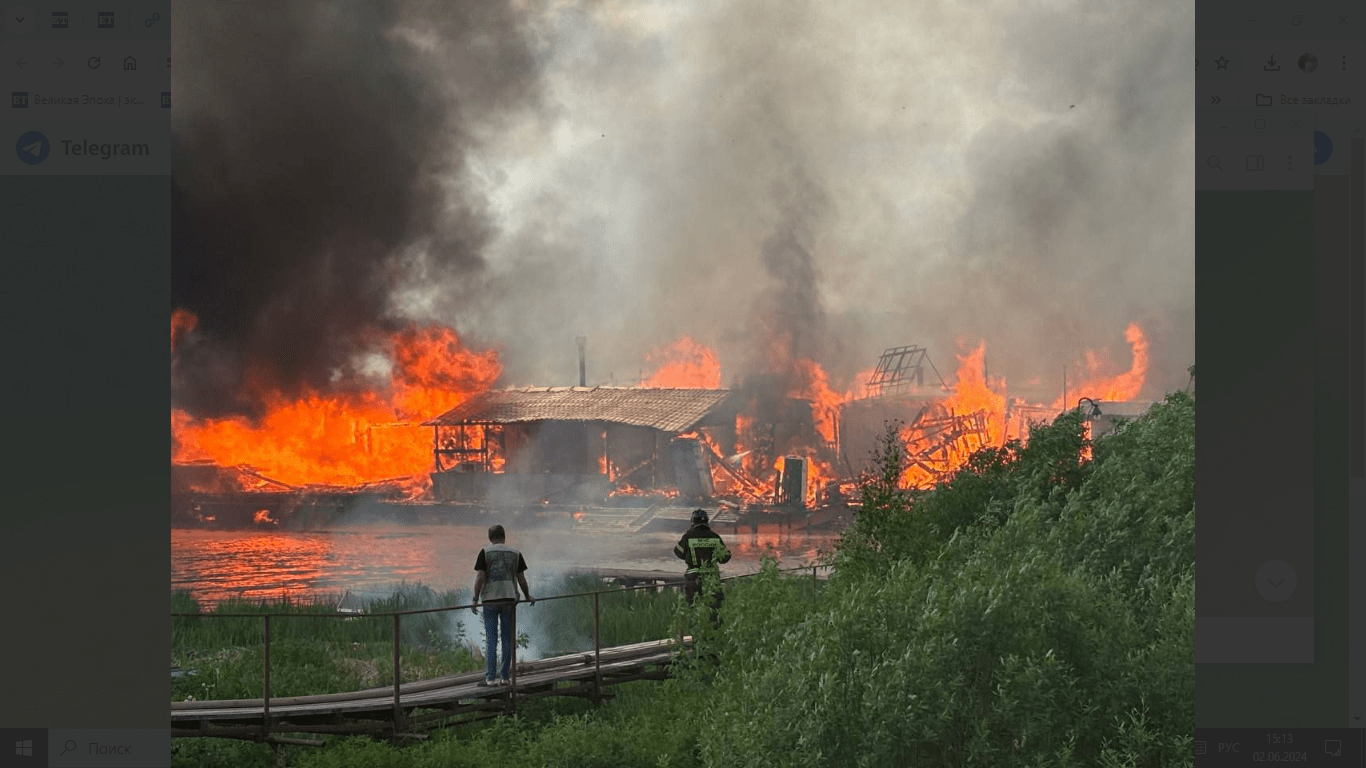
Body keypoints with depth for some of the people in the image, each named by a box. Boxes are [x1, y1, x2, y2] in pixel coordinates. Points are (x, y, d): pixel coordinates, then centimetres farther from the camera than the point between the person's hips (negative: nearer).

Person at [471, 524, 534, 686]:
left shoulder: (485, 553, -1)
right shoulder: (515, 554, 7)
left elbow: (480, 577, -6)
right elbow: (521, 579, 9)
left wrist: (475, 599, -2)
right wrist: (528, 597, 24)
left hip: (490, 600, -2)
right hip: (509, 598, 2)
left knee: (491, 640, -1)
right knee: (507, 640, 7)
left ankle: (490, 677, -6)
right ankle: (505, 677, 7)